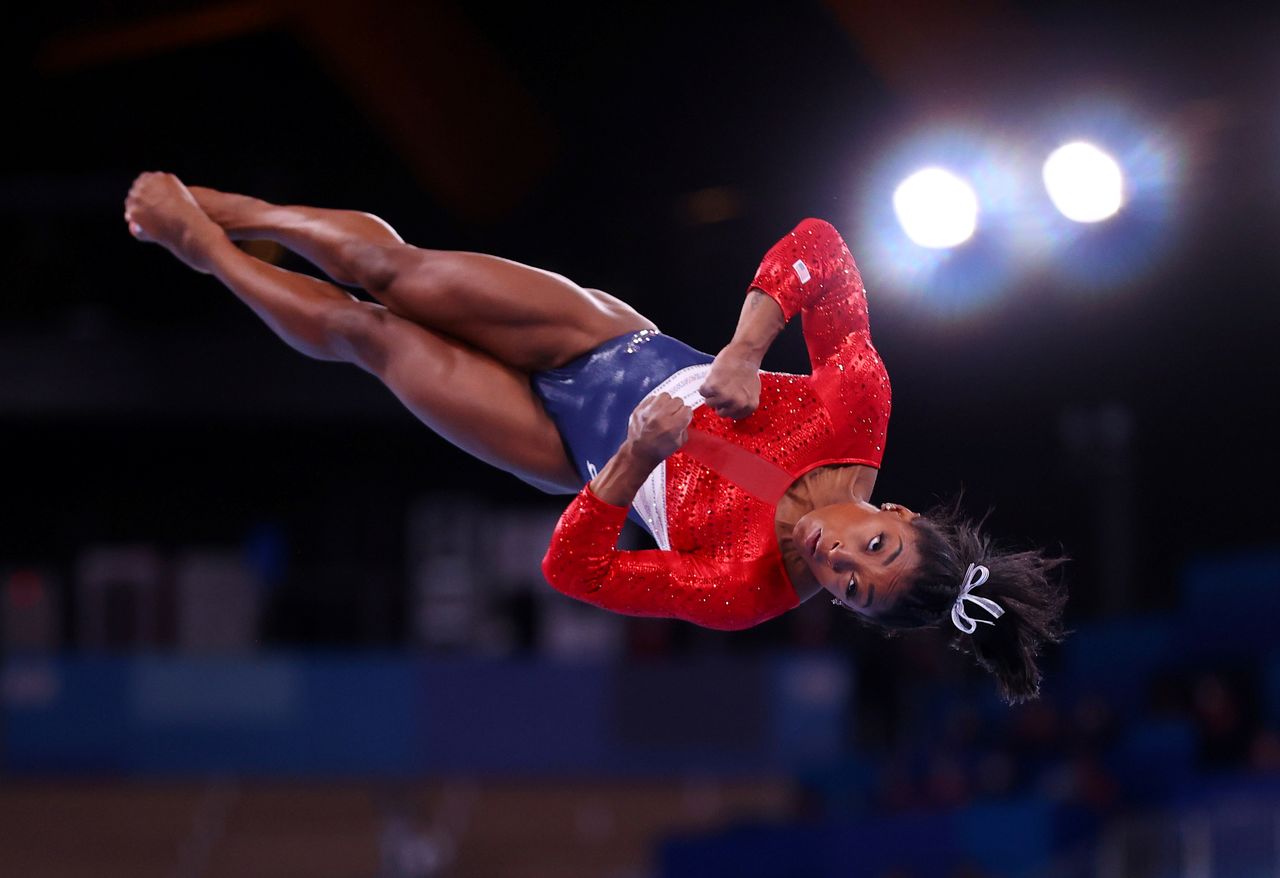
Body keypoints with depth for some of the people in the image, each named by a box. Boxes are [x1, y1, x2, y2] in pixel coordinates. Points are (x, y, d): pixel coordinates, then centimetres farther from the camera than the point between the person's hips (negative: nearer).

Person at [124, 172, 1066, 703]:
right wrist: (744, 353, -36)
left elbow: (574, 569, -31)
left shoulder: (746, 594, -32)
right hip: (613, 344, 2)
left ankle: (202, 245, 31)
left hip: (577, 457, -2)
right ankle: (211, 212, 33)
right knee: (394, 274, 1)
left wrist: (636, 457, -45)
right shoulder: (858, 407, -28)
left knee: (365, 334, 0)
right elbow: (816, 246, -26)